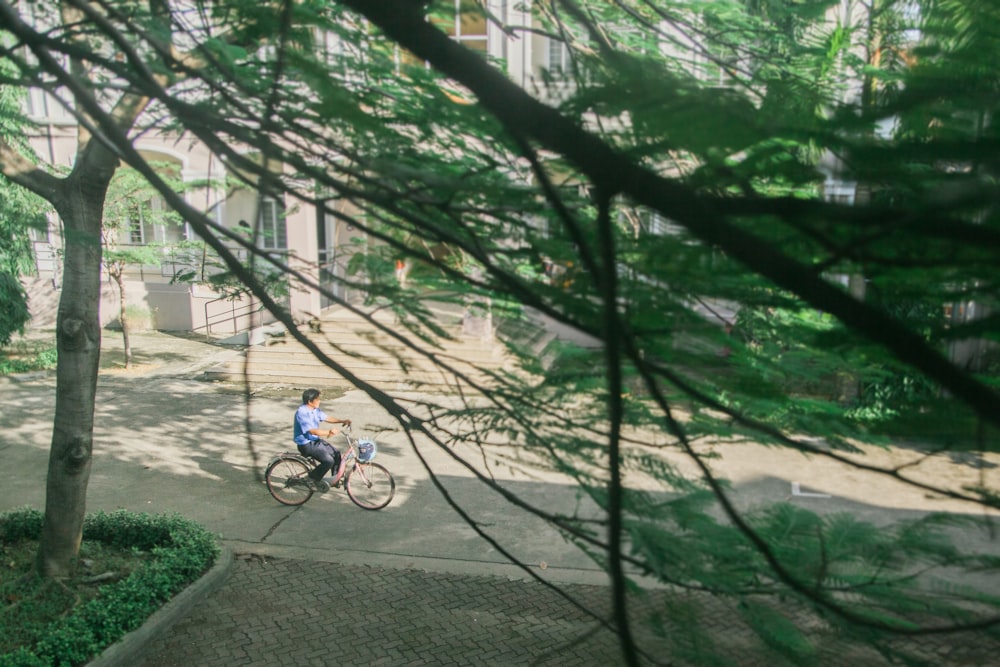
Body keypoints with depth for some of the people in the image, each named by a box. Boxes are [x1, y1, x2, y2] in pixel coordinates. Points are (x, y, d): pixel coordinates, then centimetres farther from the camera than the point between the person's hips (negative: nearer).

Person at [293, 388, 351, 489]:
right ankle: (313, 477, 3)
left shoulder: (315, 410, 4)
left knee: (336, 454, 4)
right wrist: (329, 432, -36)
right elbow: (312, 431, -30)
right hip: (306, 444, -9)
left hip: (315, 440, 9)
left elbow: (327, 418, 9)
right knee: (328, 460, -19)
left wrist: (342, 421, -4)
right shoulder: (302, 413, -24)